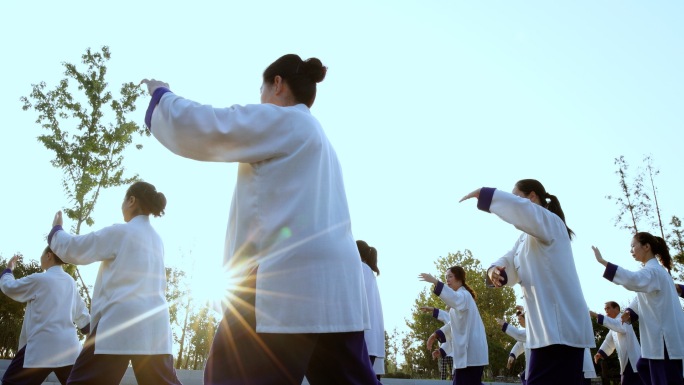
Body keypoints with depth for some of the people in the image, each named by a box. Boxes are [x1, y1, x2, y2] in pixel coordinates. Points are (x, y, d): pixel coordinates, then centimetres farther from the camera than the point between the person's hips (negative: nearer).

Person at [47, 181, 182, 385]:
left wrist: (56, 230, 23)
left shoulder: (120, 232, -5)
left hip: (121, 323, -6)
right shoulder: (156, 239, 15)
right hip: (153, 327, 7)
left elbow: (72, 250, 1)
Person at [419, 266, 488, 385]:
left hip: (471, 351, -10)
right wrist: (436, 334, 17)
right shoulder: (461, 296, 24)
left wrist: (435, 282, -46)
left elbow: (455, 299, -35)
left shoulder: (463, 295, -9)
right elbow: (455, 323, 28)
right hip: (468, 351, 10)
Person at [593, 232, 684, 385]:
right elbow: (643, 298, 18)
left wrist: (602, 261, -44)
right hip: (661, 335, 11)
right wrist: (629, 312, -3)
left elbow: (634, 279, -39)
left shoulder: (653, 271, -15)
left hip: (665, 337, -11)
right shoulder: (655, 270, 20)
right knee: (643, 367, 18)